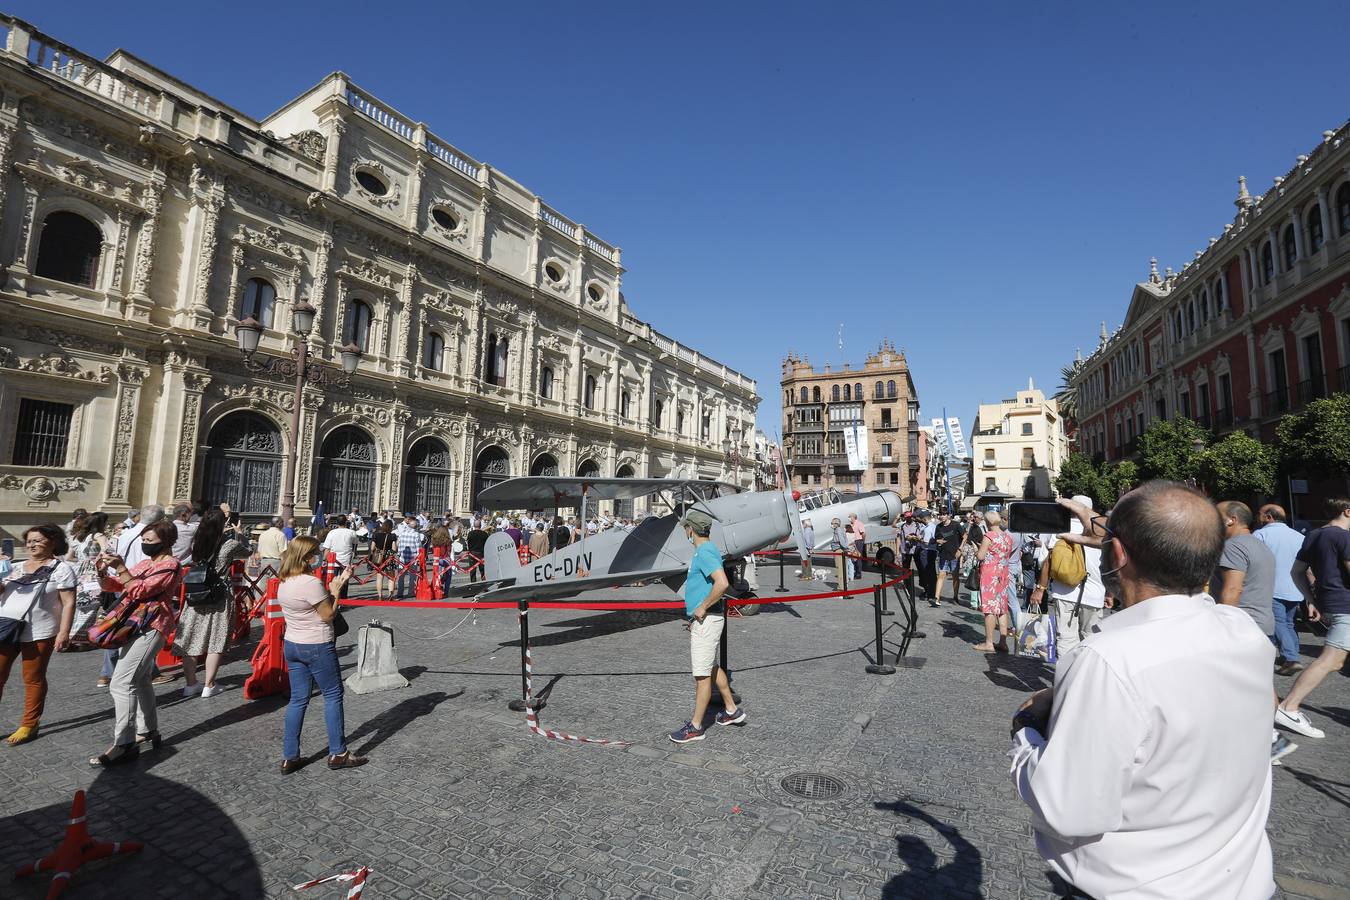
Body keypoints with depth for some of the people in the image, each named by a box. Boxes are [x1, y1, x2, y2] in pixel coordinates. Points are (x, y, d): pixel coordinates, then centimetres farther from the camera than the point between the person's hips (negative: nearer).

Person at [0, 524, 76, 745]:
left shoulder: (61, 568, -2)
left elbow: (68, 603, -6)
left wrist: (64, 632, -14)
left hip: (38, 633, -5)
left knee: (33, 679, 3)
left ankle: (29, 725, 14)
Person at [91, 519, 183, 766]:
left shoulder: (170, 565, -11)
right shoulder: (145, 563, 15)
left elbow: (140, 591, -20)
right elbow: (114, 586, 14)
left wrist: (121, 567, -23)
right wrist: (103, 571, -4)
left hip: (151, 627, -10)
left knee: (121, 683, -15)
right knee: (139, 679, 18)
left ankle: (124, 744, -12)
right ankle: (148, 731, 30)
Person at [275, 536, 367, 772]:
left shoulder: (283, 583, 5)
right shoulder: (311, 582, -22)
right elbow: (328, 615, -15)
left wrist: (330, 588, 6)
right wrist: (336, 589, -8)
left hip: (291, 645, 8)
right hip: (317, 647, -8)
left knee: (298, 699, 15)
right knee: (333, 696, 5)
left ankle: (289, 757, 19)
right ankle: (338, 754, 12)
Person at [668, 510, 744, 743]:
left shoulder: (705, 551, -20)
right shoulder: (704, 550, 12)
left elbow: (722, 583, -32)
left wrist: (702, 608, -22)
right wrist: (694, 615, 21)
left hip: (707, 621, -11)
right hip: (701, 620, 11)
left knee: (702, 673, 0)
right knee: (710, 667, 22)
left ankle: (696, 727, 10)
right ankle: (732, 710, 34)